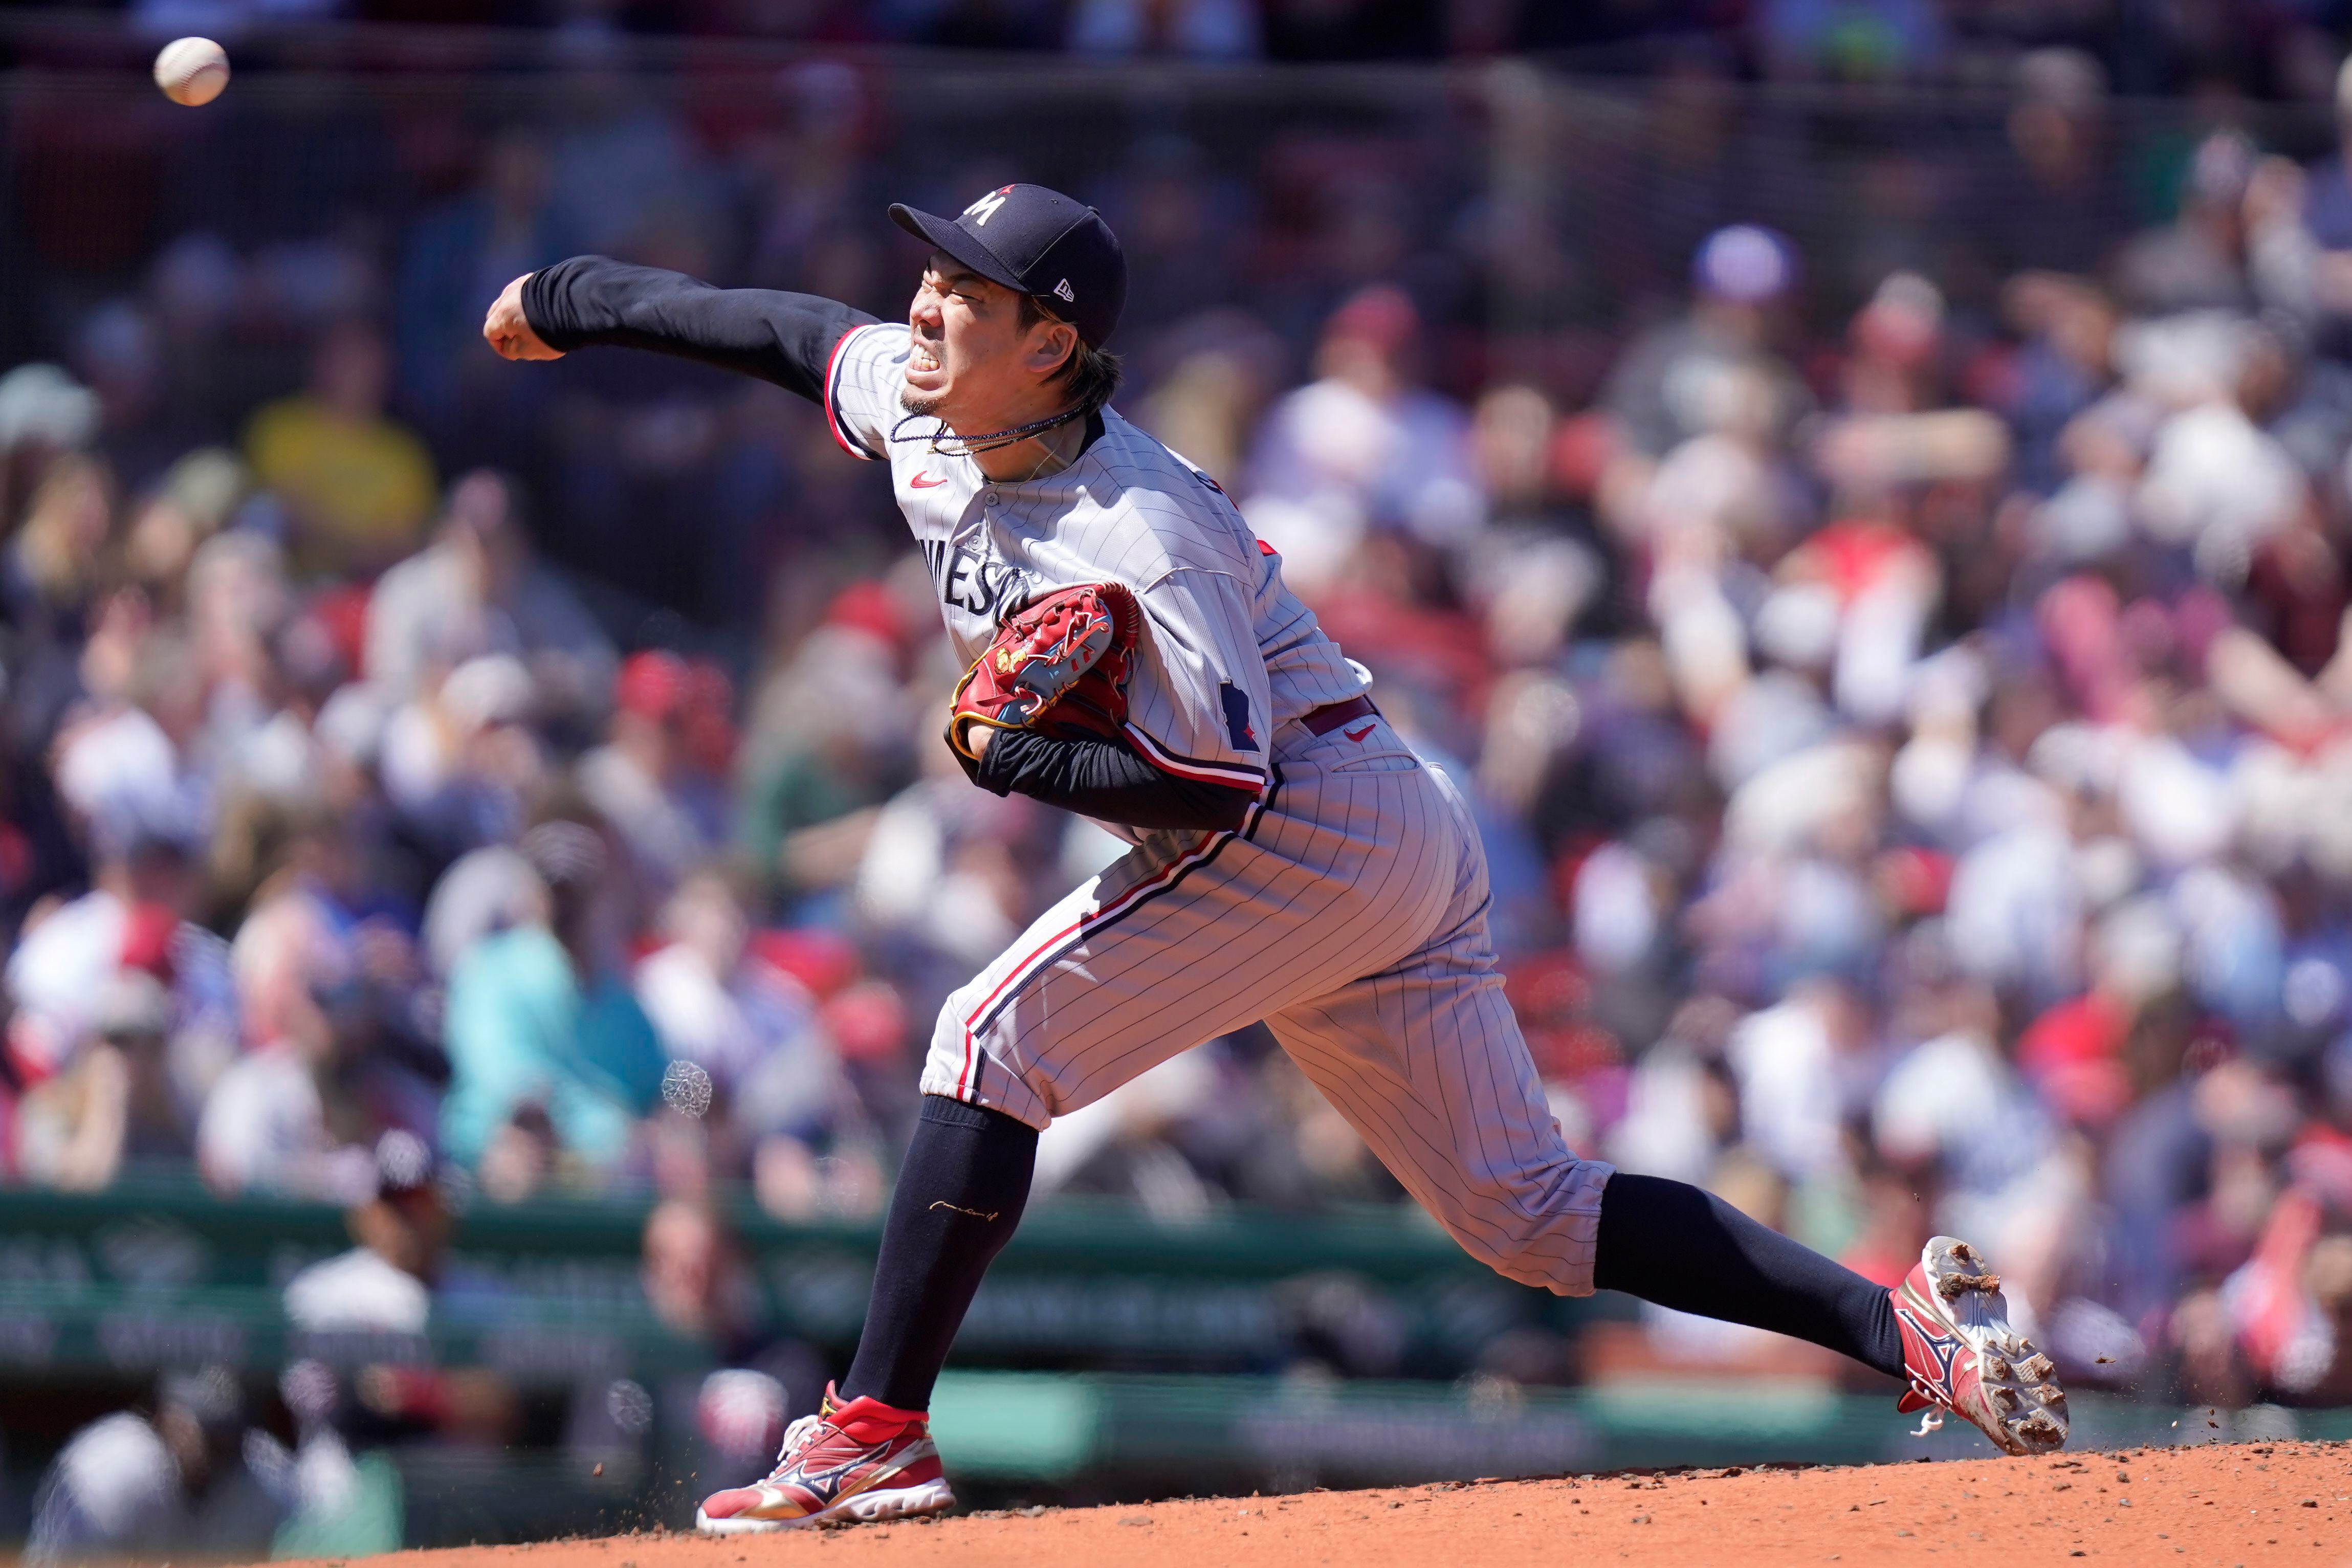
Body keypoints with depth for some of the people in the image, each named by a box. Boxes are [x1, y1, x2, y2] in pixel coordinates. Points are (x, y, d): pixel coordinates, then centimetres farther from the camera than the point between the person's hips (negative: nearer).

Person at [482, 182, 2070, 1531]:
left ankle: (877, 1430, -13)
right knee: (1527, 1209, 9)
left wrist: (1014, 758, -23)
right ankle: (1904, 1323, 4)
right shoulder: (922, 408, 0)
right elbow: (795, 329, 19)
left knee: (997, 1039, -14)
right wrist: (574, 301, 27)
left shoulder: (1135, 540, -25)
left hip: (1329, 823, -10)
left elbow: (1229, 784, -26)